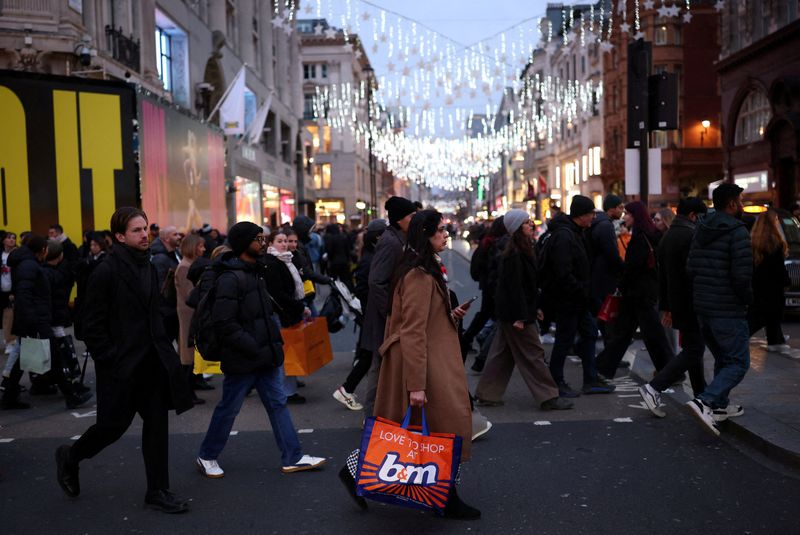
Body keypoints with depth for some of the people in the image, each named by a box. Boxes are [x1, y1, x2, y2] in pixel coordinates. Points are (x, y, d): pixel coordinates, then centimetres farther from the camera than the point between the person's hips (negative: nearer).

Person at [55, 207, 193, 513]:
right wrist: (110, 361, -14)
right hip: (122, 365, -6)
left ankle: (158, 491, 16)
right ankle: (70, 458, 34)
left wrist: (164, 349, 9)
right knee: (115, 424, 5)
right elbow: (92, 326, -13)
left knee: (157, 424, 6)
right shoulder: (106, 271, -13)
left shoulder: (148, 267, 9)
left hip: (152, 361, 6)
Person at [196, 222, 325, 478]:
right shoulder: (230, 278, -19)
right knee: (229, 409, 6)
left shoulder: (257, 272, 12)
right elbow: (224, 324, -24)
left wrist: (274, 340, 11)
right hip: (242, 360, -9)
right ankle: (207, 457, 25)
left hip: (266, 355, 9)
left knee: (278, 403, 10)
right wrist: (256, 349, -22)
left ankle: (292, 458, 18)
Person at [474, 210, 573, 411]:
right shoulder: (515, 254, -19)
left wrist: (534, 308, 20)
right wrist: (520, 316, -23)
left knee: (503, 354, 14)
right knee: (532, 353, -3)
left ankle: (487, 395, 20)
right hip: (516, 313, -10)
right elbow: (514, 286, -22)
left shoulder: (520, 251, 12)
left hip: (508, 313, 10)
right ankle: (549, 397, 5)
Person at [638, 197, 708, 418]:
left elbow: (662, 275, 17)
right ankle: (654, 388, -14)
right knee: (693, 351, -5)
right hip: (691, 305, -10)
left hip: (676, 304, 10)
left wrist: (665, 307, 21)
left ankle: (701, 396, 24)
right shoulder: (691, 236, -16)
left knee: (693, 348, 17)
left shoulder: (666, 237, 14)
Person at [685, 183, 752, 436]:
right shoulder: (737, 231, -14)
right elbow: (742, 275, -19)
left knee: (722, 360, 22)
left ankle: (721, 405, 27)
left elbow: (690, 268, 8)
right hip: (729, 310, -8)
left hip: (702, 308, 8)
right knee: (738, 363, -2)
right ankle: (705, 402, -18)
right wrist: (748, 299, -2)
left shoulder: (701, 231, 10)